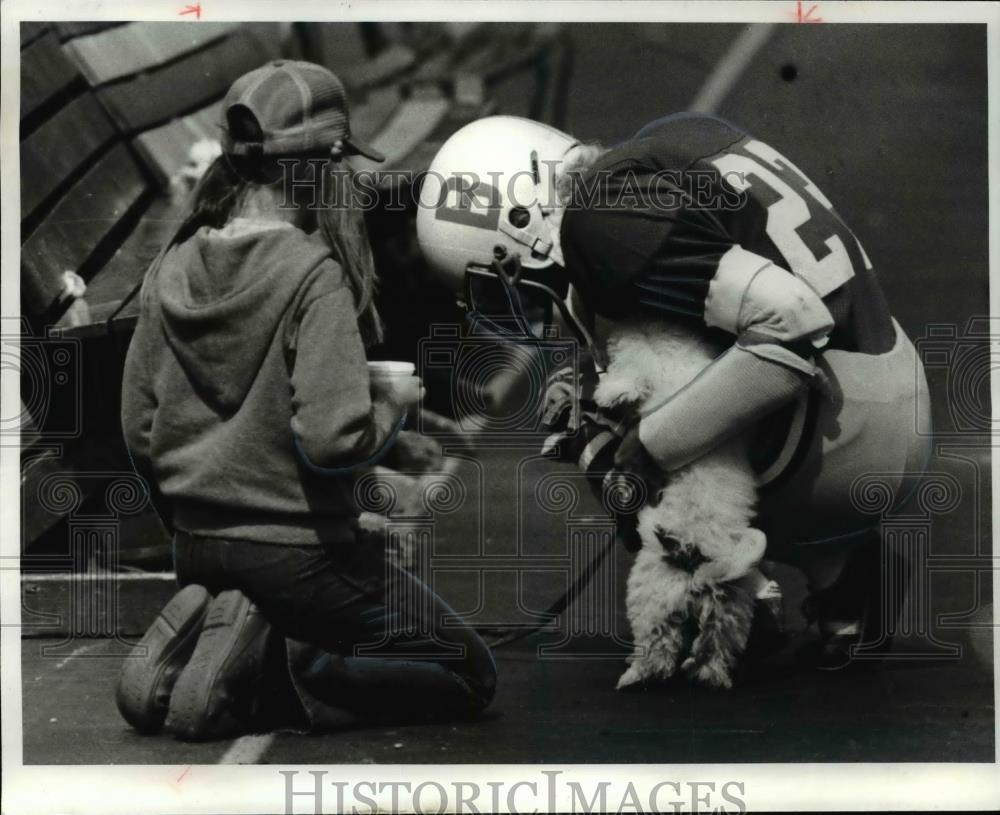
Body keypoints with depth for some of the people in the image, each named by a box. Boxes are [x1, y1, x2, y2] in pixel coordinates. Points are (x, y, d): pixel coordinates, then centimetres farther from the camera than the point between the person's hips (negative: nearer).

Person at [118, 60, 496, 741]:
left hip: (196, 548, 7)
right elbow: (333, 441, -25)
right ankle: (280, 667, -9)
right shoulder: (313, 275, -18)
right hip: (296, 550, -7)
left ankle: (196, 640, 5)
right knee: (470, 676, 9)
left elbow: (140, 428, 8)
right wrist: (394, 405, -4)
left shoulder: (174, 268, 2)